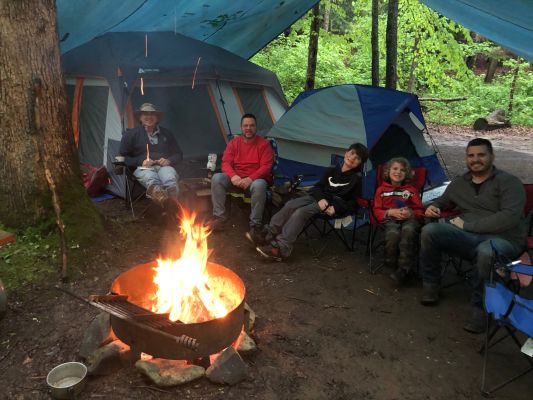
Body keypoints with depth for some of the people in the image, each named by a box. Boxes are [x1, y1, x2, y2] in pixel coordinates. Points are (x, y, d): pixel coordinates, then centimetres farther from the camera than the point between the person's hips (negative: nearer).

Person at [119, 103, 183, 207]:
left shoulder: (166, 133, 23)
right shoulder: (131, 134, 16)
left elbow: (178, 155, 26)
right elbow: (123, 157, 13)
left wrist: (169, 161, 2)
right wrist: (140, 162, -5)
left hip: (163, 166, 2)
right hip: (143, 168, -1)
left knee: (170, 178, -40)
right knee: (151, 179, -43)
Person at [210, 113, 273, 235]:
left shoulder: (264, 144, -3)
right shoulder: (234, 143, 7)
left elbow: (266, 167, -11)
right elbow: (226, 163, -1)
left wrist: (250, 179, -26)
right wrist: (233, 176, -23)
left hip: (255, 179, -3)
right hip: (236, 179, 3)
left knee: (259, 185, -39)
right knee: (216, 178, -24)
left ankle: (255, 224, -24)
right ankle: (220, 217, -17)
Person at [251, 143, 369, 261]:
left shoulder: (356, 179, 2)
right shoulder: (332, 171, 16)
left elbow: (354, 202, 0)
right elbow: (318, 187, 13)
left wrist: (336, 208, -16)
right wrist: (321, 198, -10)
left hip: (335, 204, -6)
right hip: (319, 198, 6)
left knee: (301, 211, -29)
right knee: (290, 205, -21)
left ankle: (281, 249, -35)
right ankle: (267, 235, -20)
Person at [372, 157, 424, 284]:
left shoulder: (411, 189, 23)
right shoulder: (382, 189, 20)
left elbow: (420, 210, 18)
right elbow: (377, 211, 13)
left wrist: (411, 213, -7)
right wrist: (390, 212, -8)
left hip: (409, 218, 1)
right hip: (390, 219, -1)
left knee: (409, 231, -39)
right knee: (393, 234, -39)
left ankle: (404, 270, -35)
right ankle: (392, 264, -17)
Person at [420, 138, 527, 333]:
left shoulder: (509, 182, -2)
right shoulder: (459, 182, 15)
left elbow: (510, 217, -16)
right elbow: (442, 201, 33)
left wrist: (467, 225, -15)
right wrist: (433, 207, 6)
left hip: (502, 240, -4)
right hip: (467, 237, 5)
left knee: (486, 251, -42)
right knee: (430, 231, -22)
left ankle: (480, 308, -19)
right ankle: (430, 286, -4)